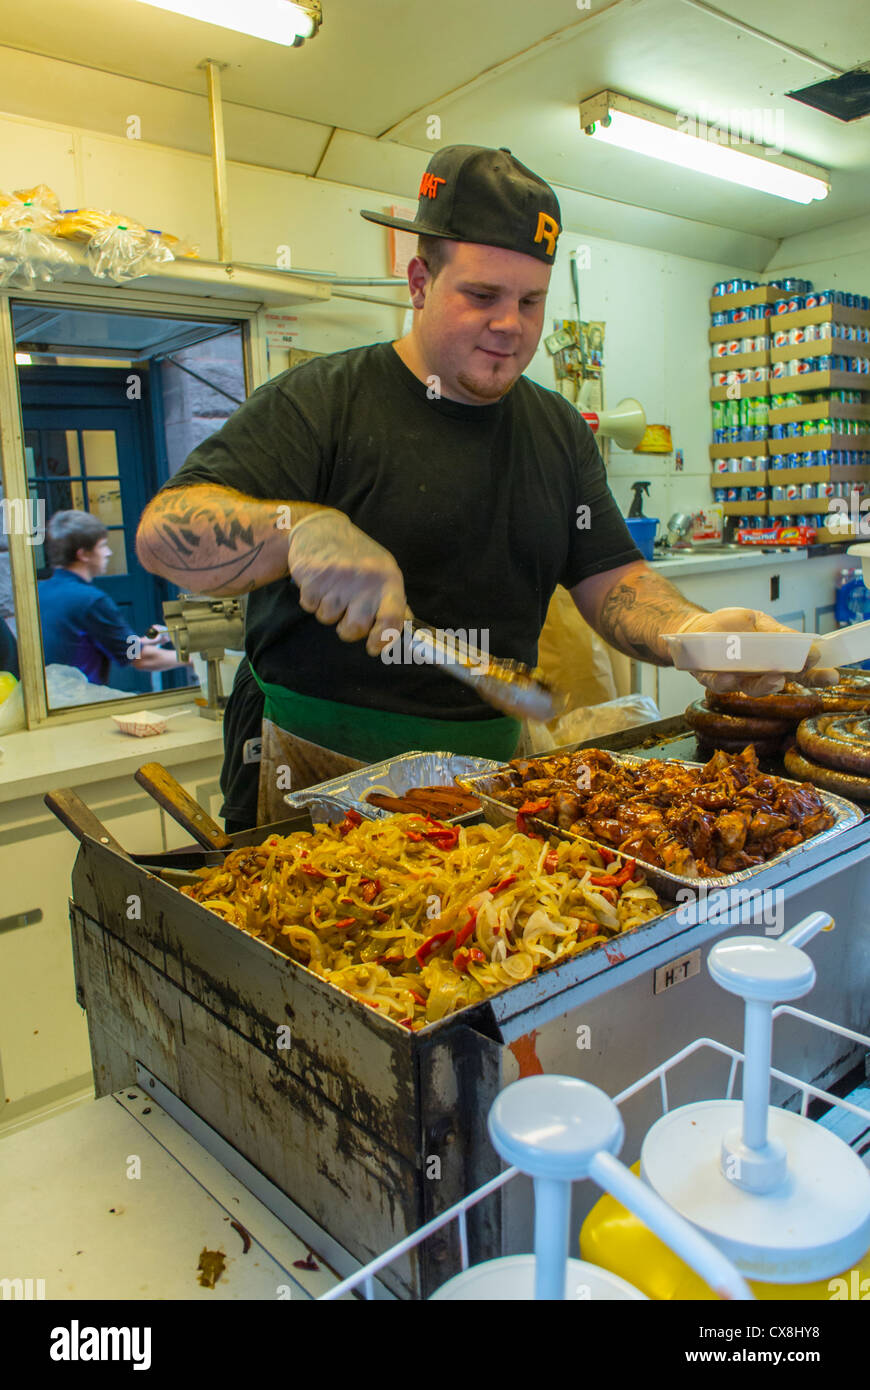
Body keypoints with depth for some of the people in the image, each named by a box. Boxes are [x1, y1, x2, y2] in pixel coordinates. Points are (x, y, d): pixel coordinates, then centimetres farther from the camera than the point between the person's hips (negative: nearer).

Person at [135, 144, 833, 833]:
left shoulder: (561, 431, 11)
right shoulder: (323, 401, -7)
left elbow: (612, 579, 7)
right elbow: (164, 532, -15)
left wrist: (690, 631, -15)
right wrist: (303, 527, -35)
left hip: (487, 767, 5)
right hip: (315, 771, -4)